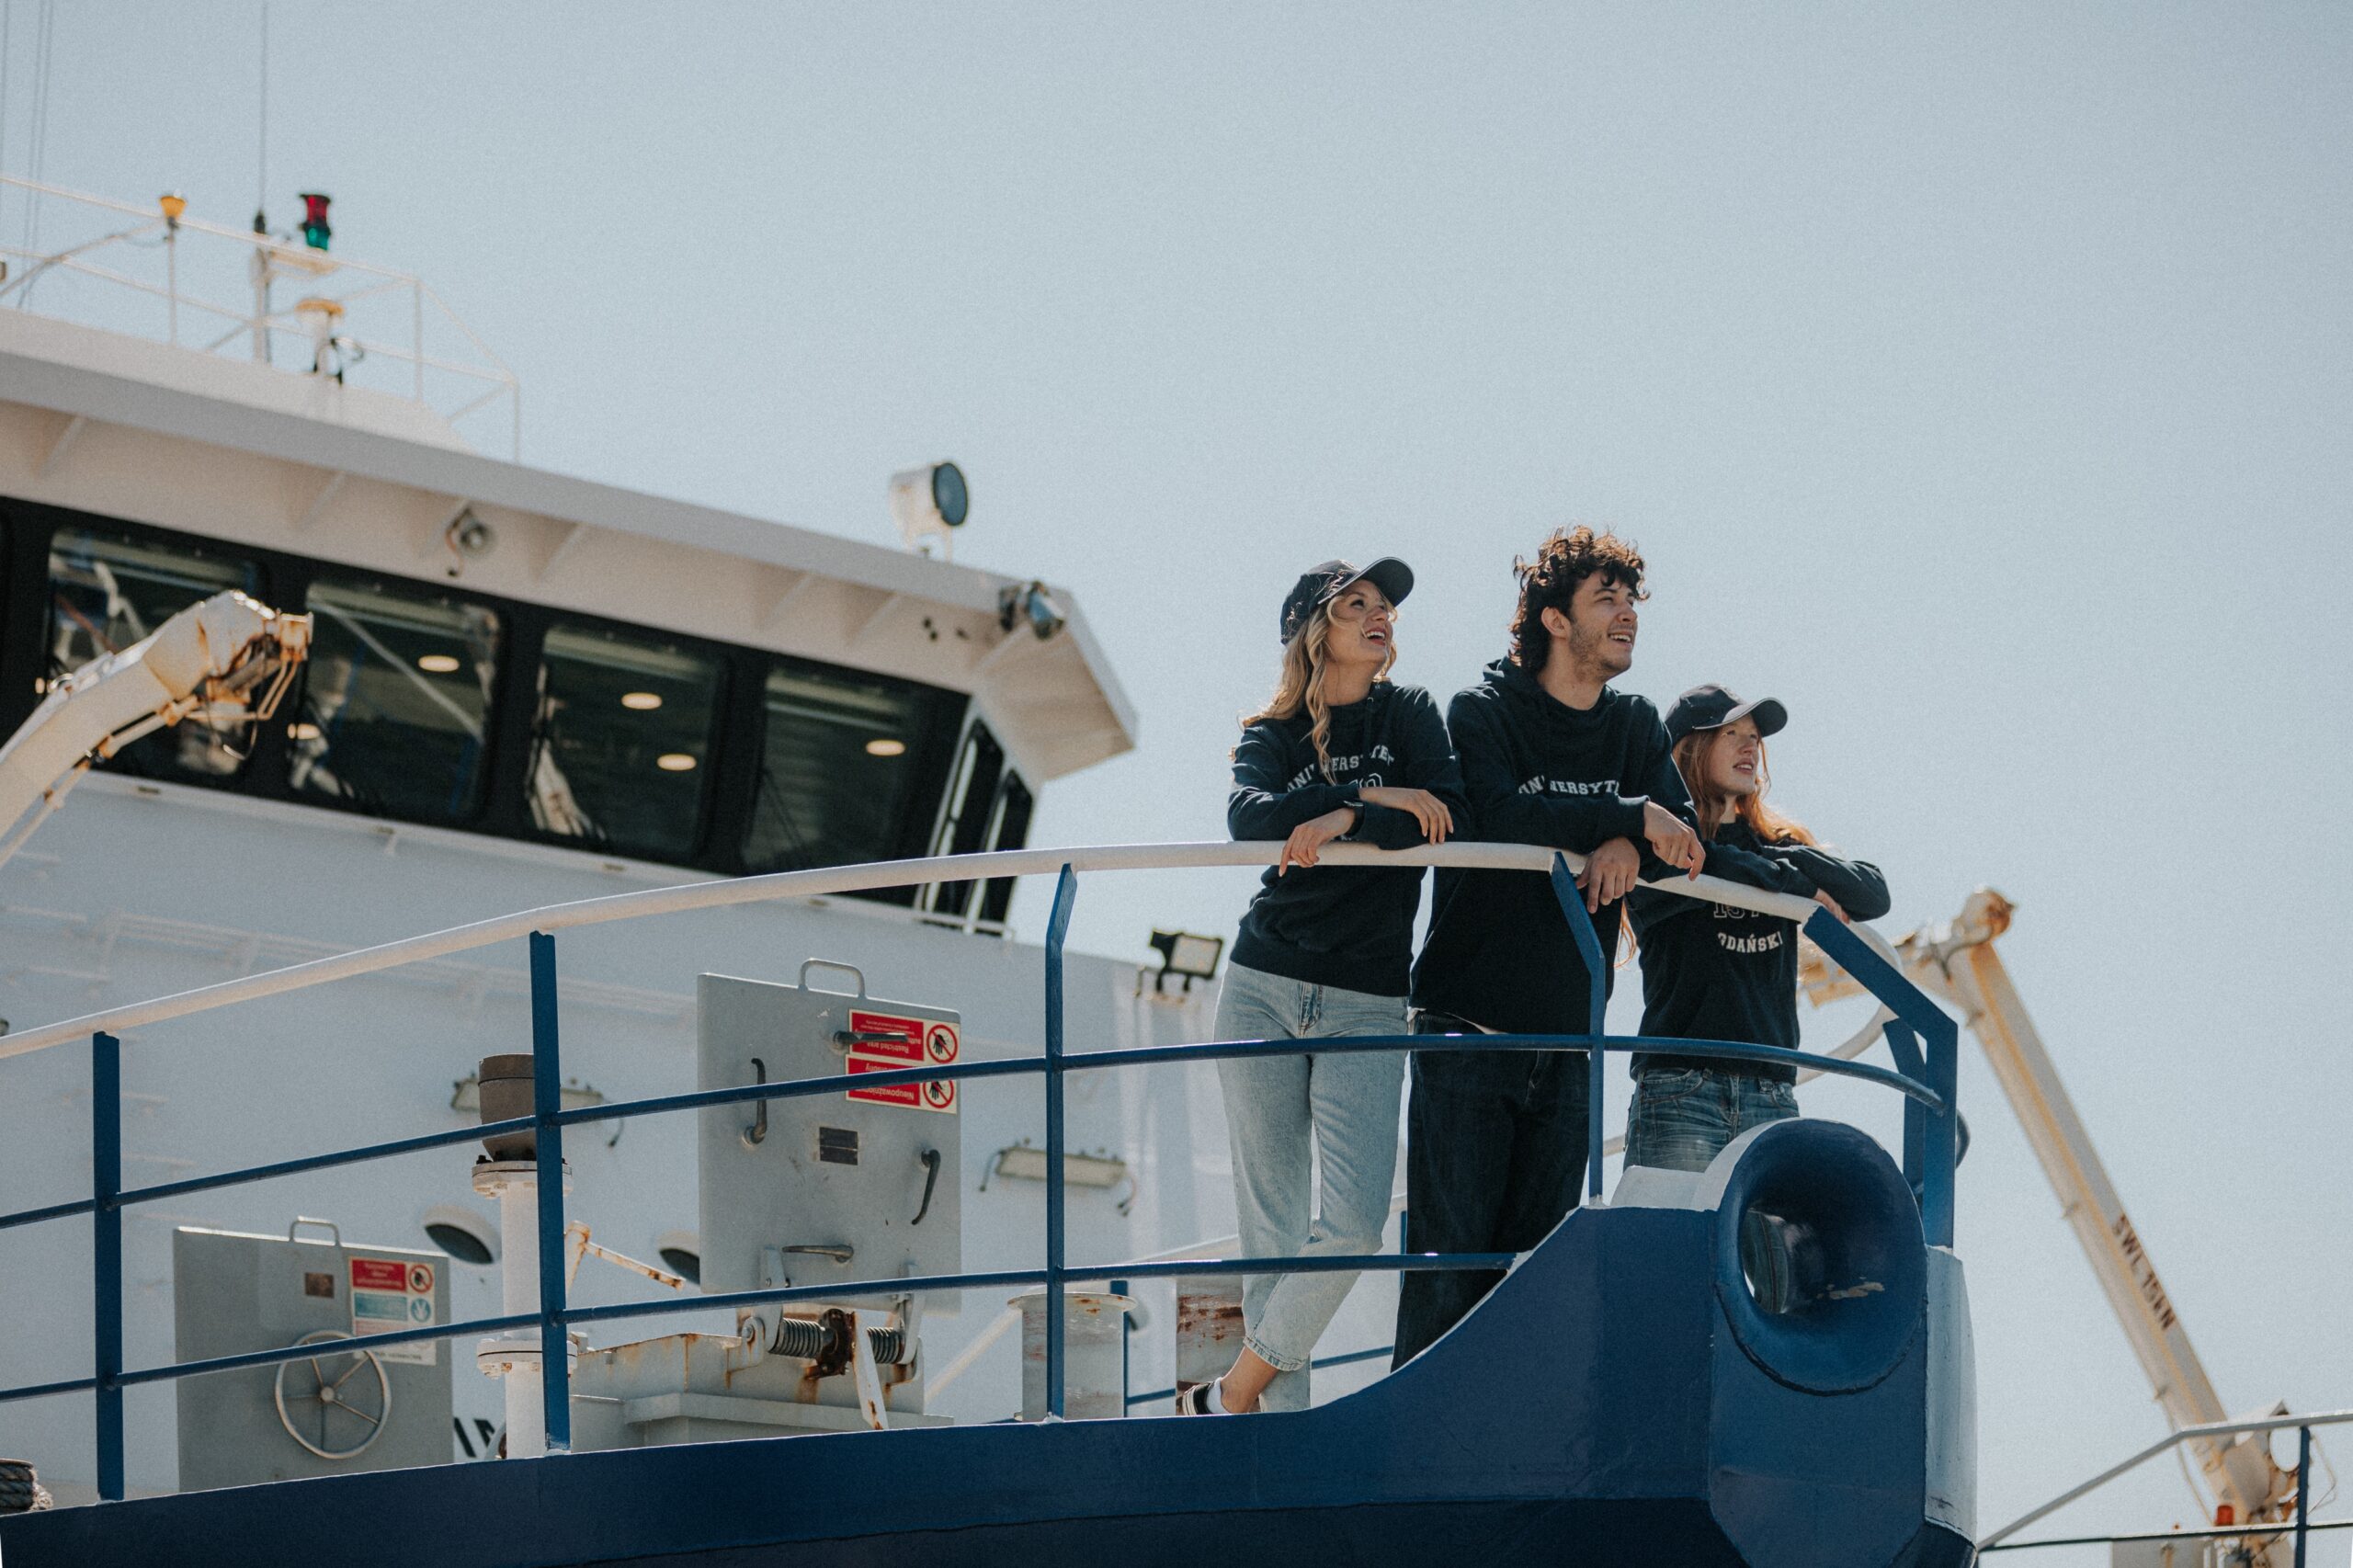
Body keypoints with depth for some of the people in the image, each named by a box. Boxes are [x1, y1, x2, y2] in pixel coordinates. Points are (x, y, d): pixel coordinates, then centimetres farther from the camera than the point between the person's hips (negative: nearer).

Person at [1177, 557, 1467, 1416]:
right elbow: (1249, 816, -15)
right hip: (1264, 989, 0)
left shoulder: (1409, 715, 9)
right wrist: (1379, 800, -17)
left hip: (1366, 1005, 0)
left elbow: (1448, 814, -7)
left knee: (1354, 1223, -15)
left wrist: (1342, 820, -18)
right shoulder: (1273, 737, 7)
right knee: (1271, 1225, -3)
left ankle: (1230, 1395, -4)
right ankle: (1282, 1422, 1)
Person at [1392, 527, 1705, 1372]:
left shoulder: (1637, 727, 11)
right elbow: (1499, 816, -22)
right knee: (1449, 1254, -9)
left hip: (1567, 1044, 5)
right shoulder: (1482, 713, -4)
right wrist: (1631, 817, -23)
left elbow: (1685, 840, 0)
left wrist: (1630, 848, -21)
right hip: (1467, 1036, -5)